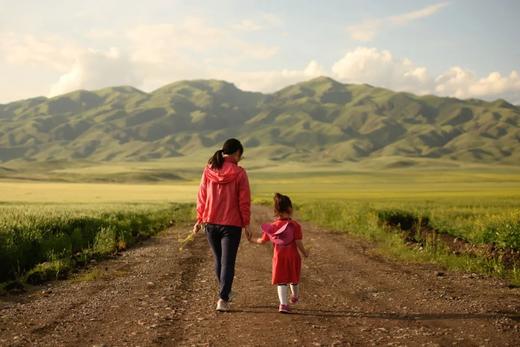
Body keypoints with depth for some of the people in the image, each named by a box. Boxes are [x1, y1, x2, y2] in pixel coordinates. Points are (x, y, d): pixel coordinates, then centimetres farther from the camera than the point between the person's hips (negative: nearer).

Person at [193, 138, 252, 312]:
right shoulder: (239, 173, -10)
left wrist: (199, 219, 11)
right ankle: (223, 299, -8)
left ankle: (225, 293, 33)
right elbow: (244, 201, -8)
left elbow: (202, 196, 3)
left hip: (210, 223, 4)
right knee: (228, 262, 1)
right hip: (231, 225, -4)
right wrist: (246, 224, -1)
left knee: (218, 259, 19)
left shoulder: (208, 170, 0)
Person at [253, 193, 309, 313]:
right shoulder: (295, 226, -14)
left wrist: (255, 240, 26)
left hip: (279, 257, 1)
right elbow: (298, 243, -16)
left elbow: (263, 241, 5)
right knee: (294, 279, 21)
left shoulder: (272, 226, -3)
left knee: (281, 282, 4)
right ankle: (295, 297, 44)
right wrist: (304, 252, 1)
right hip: (293, 257, -1)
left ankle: (283, 304, -10)